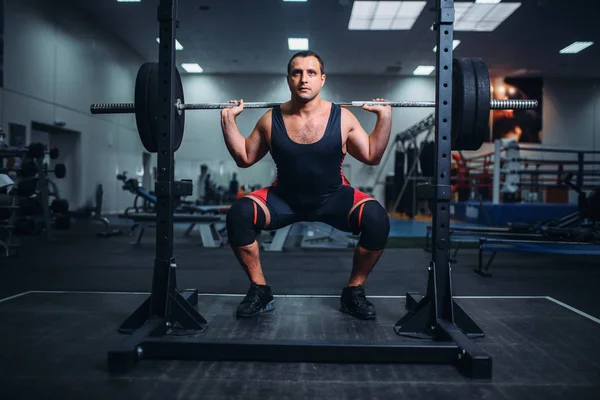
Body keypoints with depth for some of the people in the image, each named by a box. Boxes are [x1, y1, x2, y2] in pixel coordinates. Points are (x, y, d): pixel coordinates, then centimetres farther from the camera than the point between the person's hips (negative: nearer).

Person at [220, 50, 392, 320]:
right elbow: (244, 158, 4)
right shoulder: (271, 120, -6)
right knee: (238, 214, -27)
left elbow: (372, 157, 0)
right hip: (284, 199, 1)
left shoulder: (342, 118, -8)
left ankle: (354, 292, -6)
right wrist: (228, 120, -5)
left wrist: (385, 117, -9)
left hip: (333, 198, 0)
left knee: (376, 218, -29)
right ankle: (260, 290, -7)